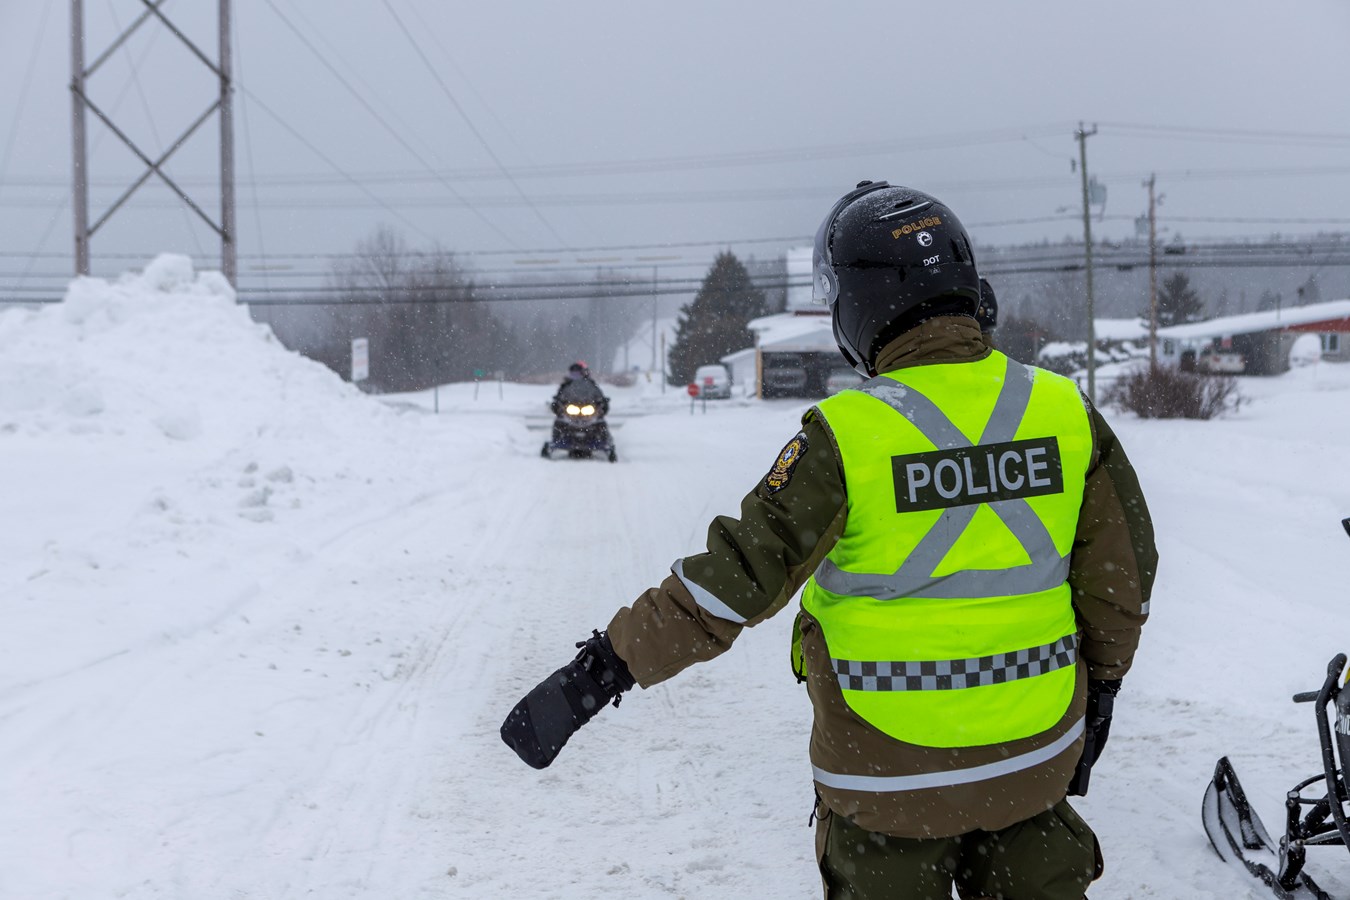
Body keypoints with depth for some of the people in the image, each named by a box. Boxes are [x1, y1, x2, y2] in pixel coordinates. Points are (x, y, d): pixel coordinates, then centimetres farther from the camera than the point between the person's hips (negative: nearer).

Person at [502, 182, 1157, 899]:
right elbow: (1122, 570, 3)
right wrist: (1100, 687, 18)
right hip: (1037, 757, 4)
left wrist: (601, 669, -13)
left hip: (892, 773, -3)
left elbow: (738, 576, -19)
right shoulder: (1066, 411, -4)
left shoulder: (846, 435, -17)